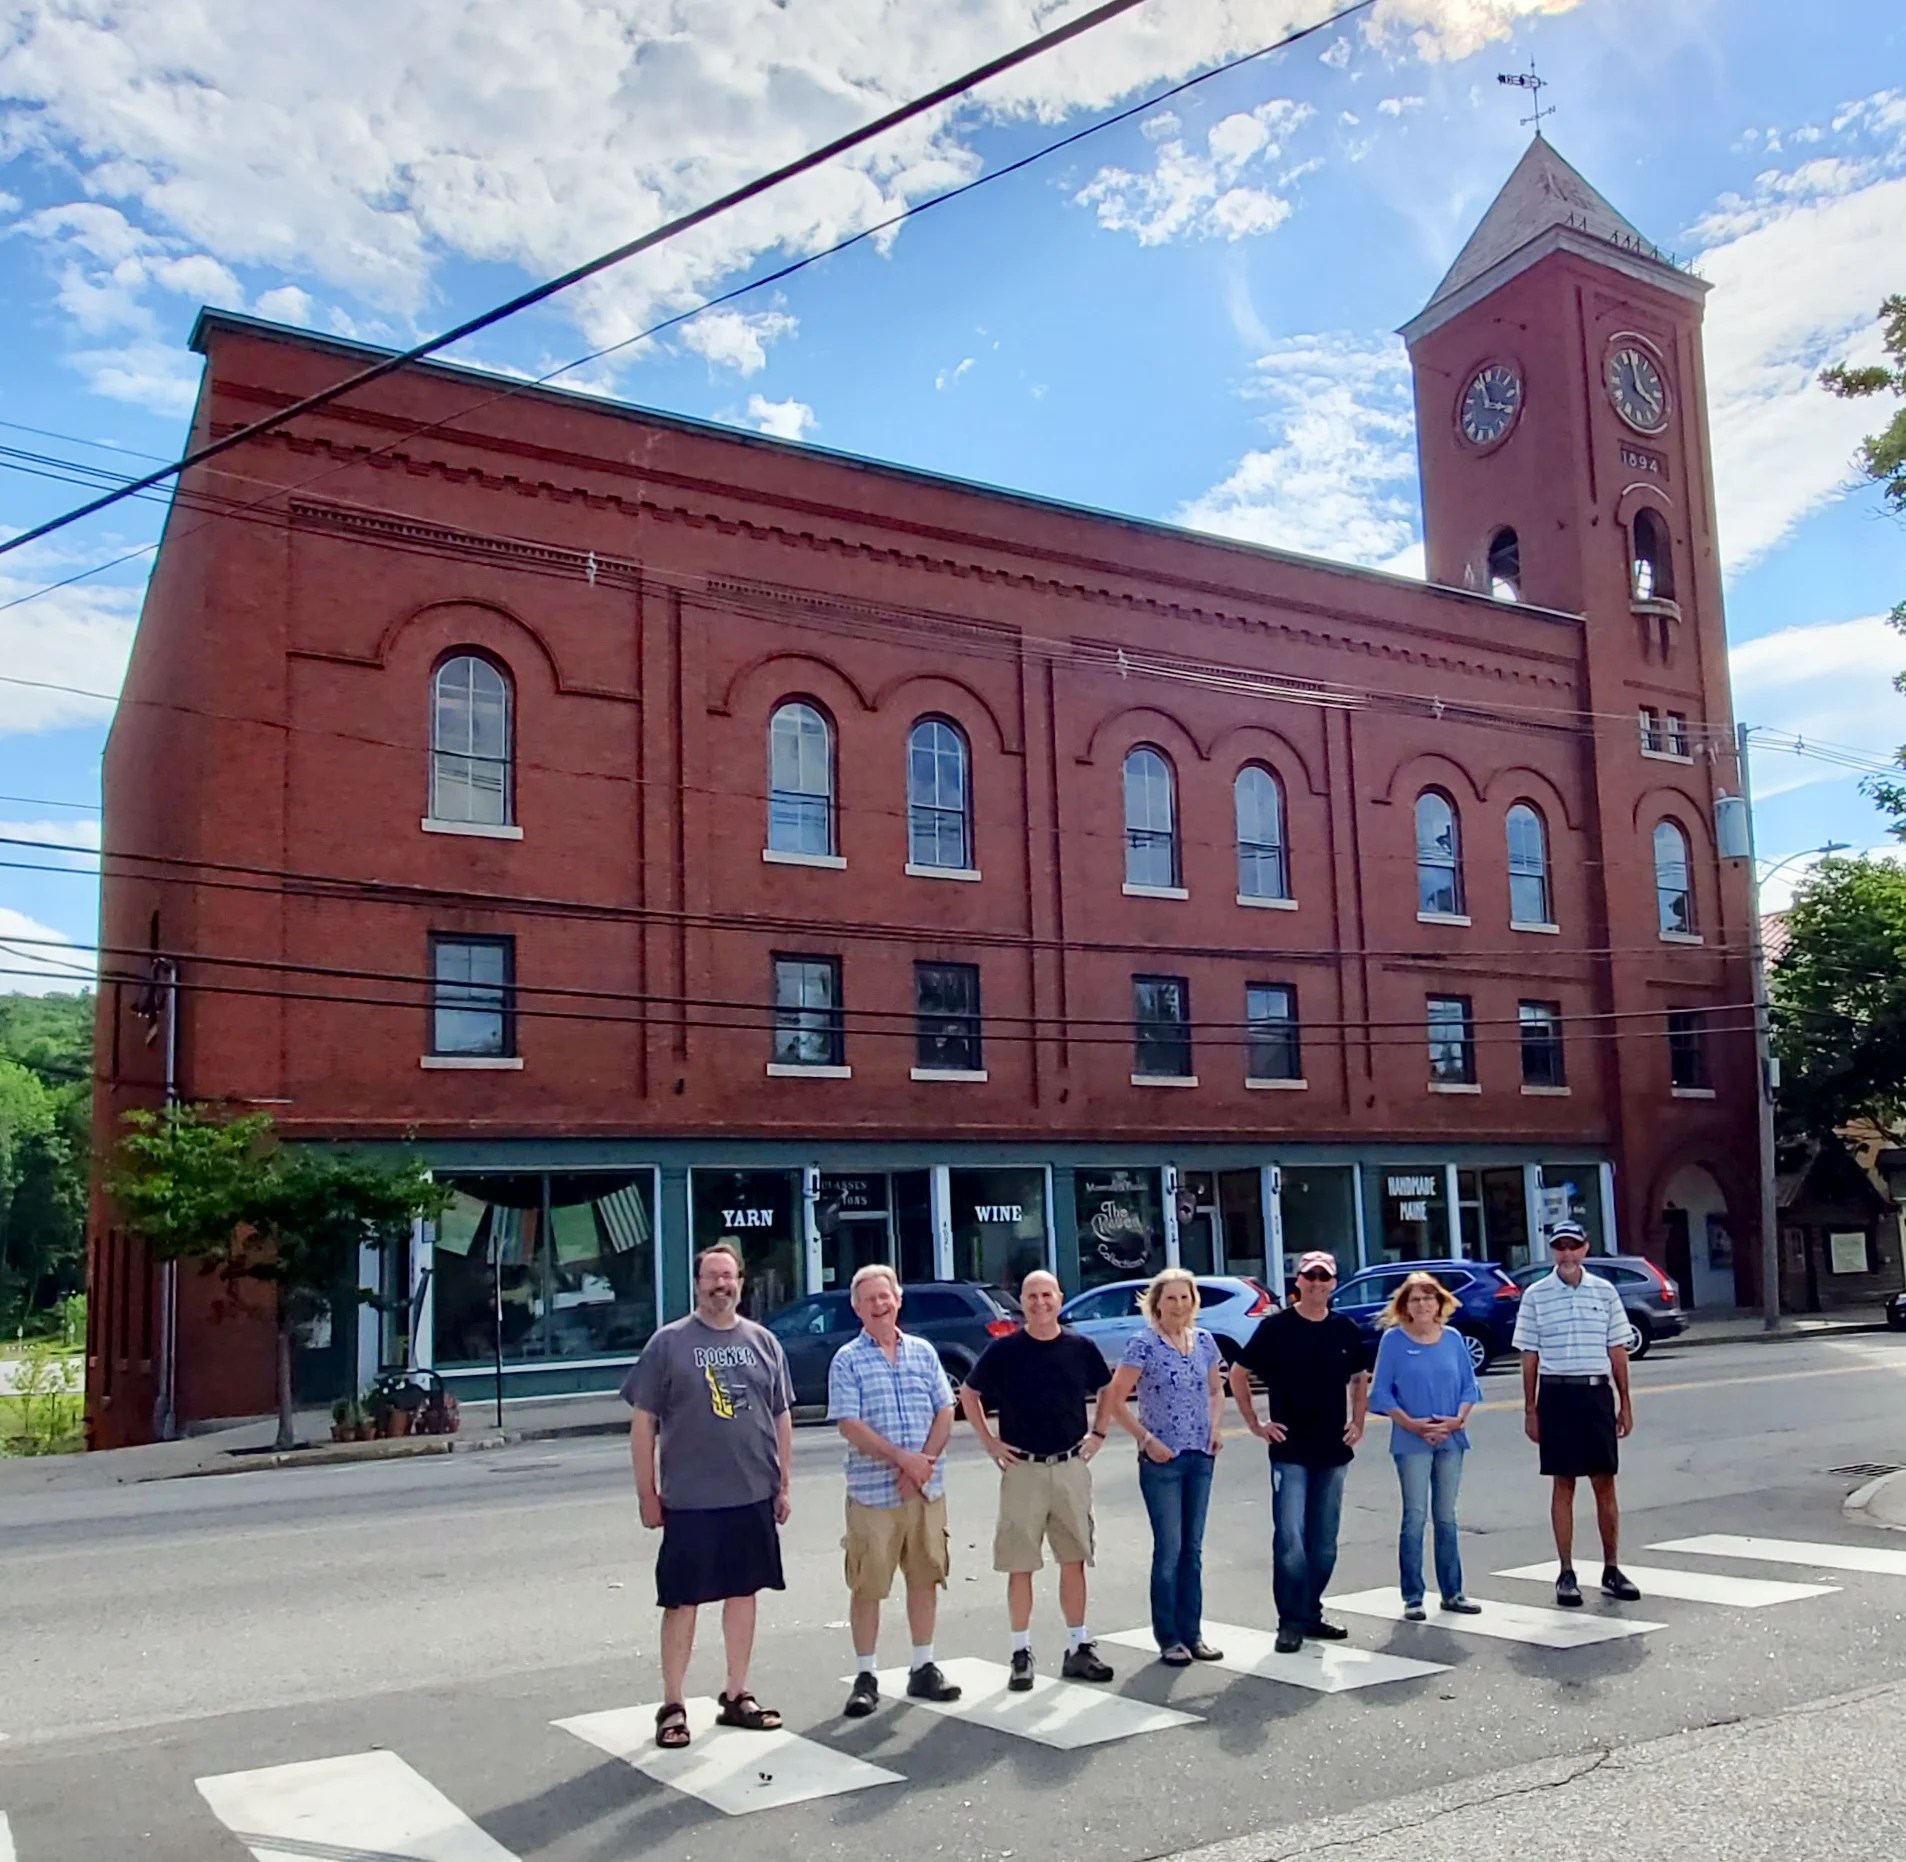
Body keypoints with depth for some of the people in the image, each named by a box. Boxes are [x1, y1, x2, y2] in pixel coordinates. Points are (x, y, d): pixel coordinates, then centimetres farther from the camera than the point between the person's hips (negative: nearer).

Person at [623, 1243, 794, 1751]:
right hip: (689, 1501, -3)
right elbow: (643, 1423, -3)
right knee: (682, 1602, 3)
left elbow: (782, 1418, 11)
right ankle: (672, 1707, 14)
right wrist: (647, 1494, -5)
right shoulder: (669, 1343, -4)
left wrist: (782, 1485, 8)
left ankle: (736, 1697, 25)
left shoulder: (763, 1341, 6)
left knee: (743, 1594, 12)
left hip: (753, 1498, 3)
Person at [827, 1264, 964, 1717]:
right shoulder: (847, 1361, -3)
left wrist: (923, 1463, -9)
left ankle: (923, 1668, 22)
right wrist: (905, 1459, -17)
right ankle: (864, 1677, 12)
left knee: (925, 1577, 10)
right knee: (867, 1585, 2)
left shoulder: (923, 1352, 8)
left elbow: (945, 1413, 6)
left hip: (926, 1488, 4)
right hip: (872, 1491, -3)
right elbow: (849, 1425, -11)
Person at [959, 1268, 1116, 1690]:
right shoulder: (1004, 1350, -4)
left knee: (1074, 1560, 9)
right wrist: (989, 1441, 1)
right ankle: (1022, 1654, 12)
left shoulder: (1081, 1347, 1)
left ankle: (1078, 1648, 20)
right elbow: (968, 1393, 7)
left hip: (1071, 1468, 2)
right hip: (1022, 1469, -2)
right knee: (1020, 1565, 2)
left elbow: (1106, 1390, 18)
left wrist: (1098, 1433, 8)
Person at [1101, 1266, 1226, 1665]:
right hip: (1162, 1459, -5)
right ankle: (1169, 1639, 9)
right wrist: (1146, 1439, -13)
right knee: (1169, 1549, -2)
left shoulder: (1204, 1341, 6)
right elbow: (1115, 1401, -10)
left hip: (1201, 1457, 5)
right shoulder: (1144, 1345, -10)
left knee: (1193, 1549, 11)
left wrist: (1216, 1426, 3)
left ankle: (1192, 1633, 19)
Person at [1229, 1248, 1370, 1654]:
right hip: (1290, 1451, -4)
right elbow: (1238, 1374, 1)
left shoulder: (1345, 1330, 6)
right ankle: (1291, 1622, 0)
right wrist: (1255, 1424, -3)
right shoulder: (1276, 1327, -6)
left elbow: (1359, 1379, 21)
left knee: (1324, 1542, 11)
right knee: (1290, 1537, -8)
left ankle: (1312, 1615, 23)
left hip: (1333, 1452, 4)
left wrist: (1358, 1422, 9)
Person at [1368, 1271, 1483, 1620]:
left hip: (1450, 1439, 3)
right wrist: (1412, 1424, -13)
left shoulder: (1453, 1339, 4)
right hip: (1411, 1442, -3)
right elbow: (1381, 1392, -4)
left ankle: (1452, 1593, 20)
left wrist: (1457, 1420, -8)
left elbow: (1469, 1386, 8)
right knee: (1415, 1518, -4)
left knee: (1446, 1517, 11)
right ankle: (1412, 1597, 3)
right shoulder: (1393, 1340, -4)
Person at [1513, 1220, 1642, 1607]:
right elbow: (1529, 1356, 2)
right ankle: (1566, 1574, 9)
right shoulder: (1535, 1296, 0)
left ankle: (1611, 1569, 16)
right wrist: (1530, 1409, -1)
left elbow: (1617, 1350, 9)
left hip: (1597, 1391, 2)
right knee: (1563, 1484, 3)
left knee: (1605, 1482, 6)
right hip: (1557, 1393, -2)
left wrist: (1625, 1403, 7)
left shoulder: (1604, 1292, 5)